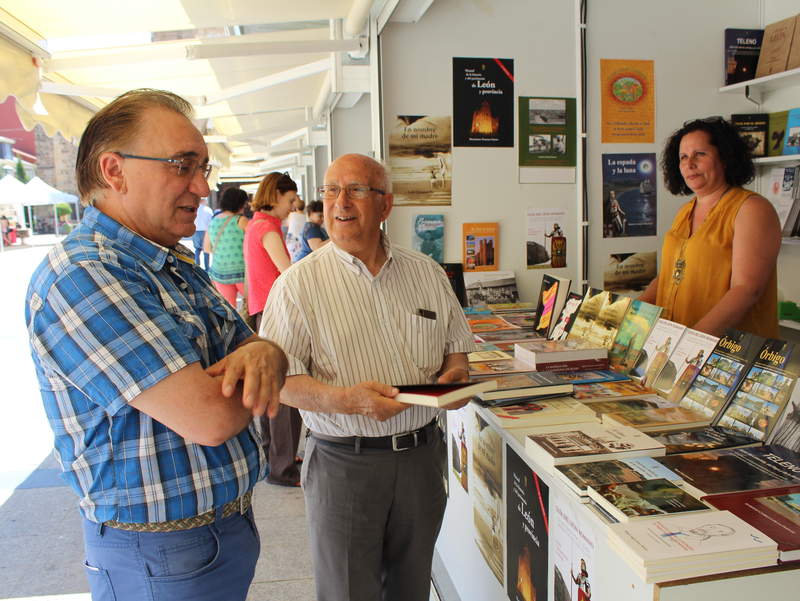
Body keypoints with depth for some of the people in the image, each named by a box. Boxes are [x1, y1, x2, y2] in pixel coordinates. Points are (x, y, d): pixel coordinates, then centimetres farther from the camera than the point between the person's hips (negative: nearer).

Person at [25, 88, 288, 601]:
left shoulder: (178, 266, 7)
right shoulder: (79, 279, -24)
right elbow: (210, 417, -30)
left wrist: (262, 352, -17)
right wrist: (254, 381, -8)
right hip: (163, 560, -8)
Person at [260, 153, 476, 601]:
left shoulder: (428, 272, 5)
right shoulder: (299, 283, -6)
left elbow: (456, 345, 14)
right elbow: (280, 378, -12)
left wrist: (456, 374, -8)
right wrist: (346, 400, -27)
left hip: (422, 454, 4)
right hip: (344, 461, -3)